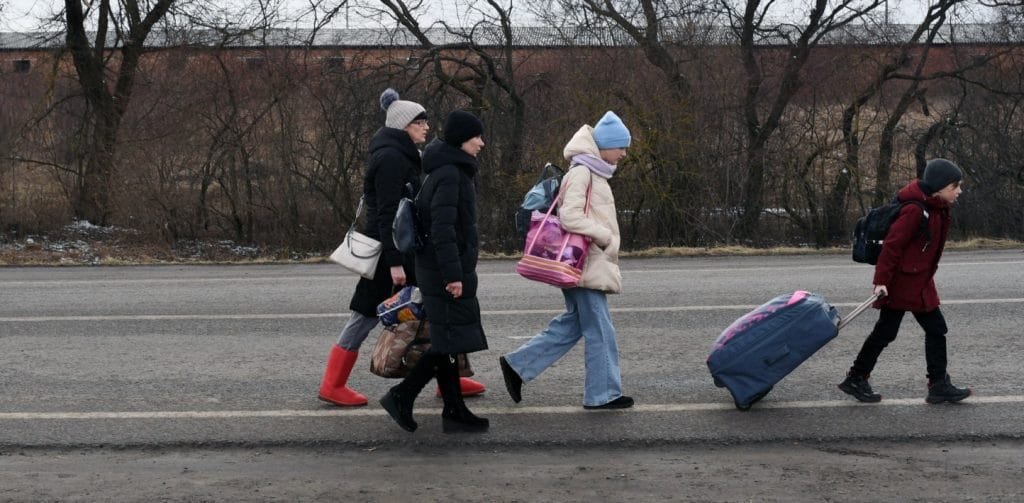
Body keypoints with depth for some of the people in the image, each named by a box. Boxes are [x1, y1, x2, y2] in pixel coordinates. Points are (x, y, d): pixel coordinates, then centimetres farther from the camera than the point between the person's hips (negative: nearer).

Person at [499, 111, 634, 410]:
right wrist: (606, 237, -15)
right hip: (586, 264, -10)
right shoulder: (582, 172, -14)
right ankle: (603, 393, 6)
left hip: (590, 264, 10)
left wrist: (604, 240, 11)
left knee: (572, 324, 14)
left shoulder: (592, 173, 17)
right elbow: (570, 217, -23)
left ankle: (517, 365, 16)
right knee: (600, 330, -2)